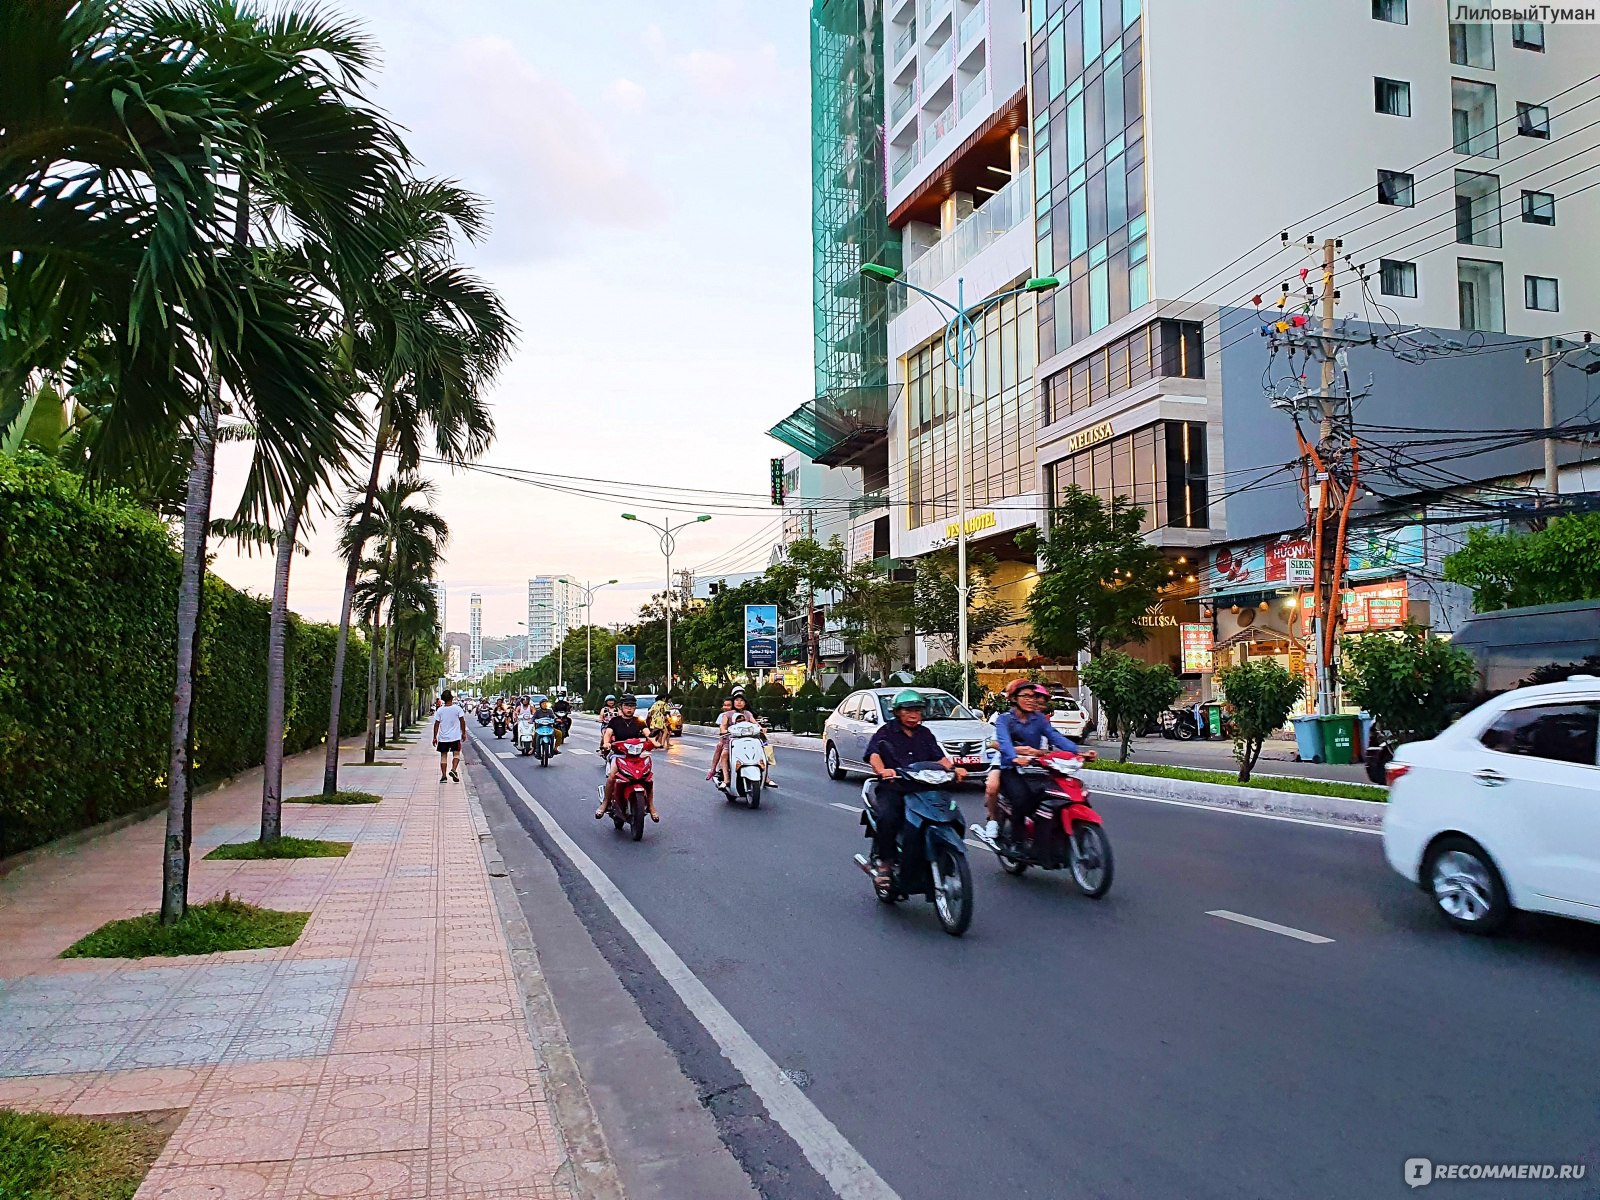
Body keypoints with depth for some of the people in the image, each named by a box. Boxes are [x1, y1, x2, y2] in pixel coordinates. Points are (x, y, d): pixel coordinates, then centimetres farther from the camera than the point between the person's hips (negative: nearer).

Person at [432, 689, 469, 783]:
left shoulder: (439, 710, -4)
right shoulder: (457, 708, -7)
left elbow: (436, 724, -3)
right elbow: (462, 721, -3)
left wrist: (435, 737, 3)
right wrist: (463, 733, 9)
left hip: (443, 737, 1)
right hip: (455, 737, -1)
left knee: (443, 755, 8)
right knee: (456, 754, 9)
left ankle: (443, 776, 6)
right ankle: (453, 770, -13)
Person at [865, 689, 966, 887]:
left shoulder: (925, 734, 22)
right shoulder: (886, 732, 7)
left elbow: (939, 757, 12)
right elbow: (873, 755, -10)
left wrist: (953, 769, -10)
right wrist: (882, 770, -32)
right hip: (892, 788, -4)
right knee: (887, 817, -33)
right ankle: (883, 862, -17)